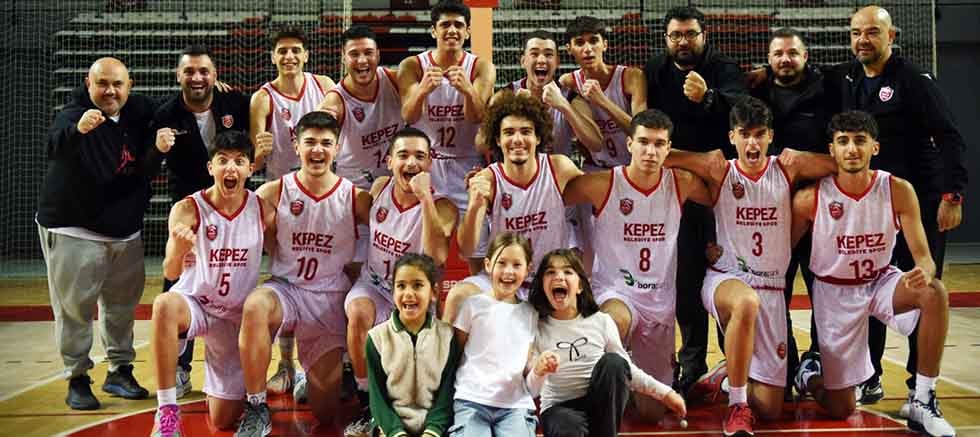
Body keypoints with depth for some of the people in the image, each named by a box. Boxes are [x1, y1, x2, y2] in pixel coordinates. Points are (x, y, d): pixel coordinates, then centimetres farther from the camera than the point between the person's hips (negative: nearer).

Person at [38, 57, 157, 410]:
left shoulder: (139, 113, 2)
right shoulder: (73, 116, -16)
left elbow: (148, 170, 16)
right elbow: (56, 146, -39)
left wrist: (159, 149, -8)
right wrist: (78, 129, -61)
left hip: (126, 232, 6)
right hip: (72, 231, -5)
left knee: (122, 306, 13)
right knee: (75, 308, -3)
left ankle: (120, 372, 26)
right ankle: (77, 379, 9)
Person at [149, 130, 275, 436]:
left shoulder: (263, 210, -9)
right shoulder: (188, 209, -16)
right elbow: (171, 273, -24)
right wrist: (179, 248, -46)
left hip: (238, 315, 2)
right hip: (194, 302, -2)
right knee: (164, 305, -40)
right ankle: (167, 410, -28)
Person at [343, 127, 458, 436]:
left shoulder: (442, 207, -18)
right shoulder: (380, 188, -3)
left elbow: (436, 257, -38)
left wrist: (424, 197, -38)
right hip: (373, 286, 3)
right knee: (359, 313, -32)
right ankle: (367, 405, -18)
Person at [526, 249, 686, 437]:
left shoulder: (601, 321, -2)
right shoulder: (536, 328, -6)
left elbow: (625, 369, 9)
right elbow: (529, 390, -10)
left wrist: (664, 392, 5)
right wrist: (538, 372, -32)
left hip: (602, 405, 3)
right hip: (560, 407, -3)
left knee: (612, 362, -27)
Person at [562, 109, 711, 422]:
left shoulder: (682, 184, -3)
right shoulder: (601, 185, -12)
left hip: (660, 301, 3)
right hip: (614, 292, -3)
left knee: (653, 413, 8)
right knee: (615, 322, -42)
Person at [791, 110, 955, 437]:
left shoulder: (897, 190, -17)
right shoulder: (810, 198, -20)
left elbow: (923, 256, -18)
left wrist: (924, 273, -41)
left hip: (881, 281, 2)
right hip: (834, 292, -2)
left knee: (935, 293, -33)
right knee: (841, 410, -1)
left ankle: (923, 402, -19)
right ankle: (810, 371, 38)